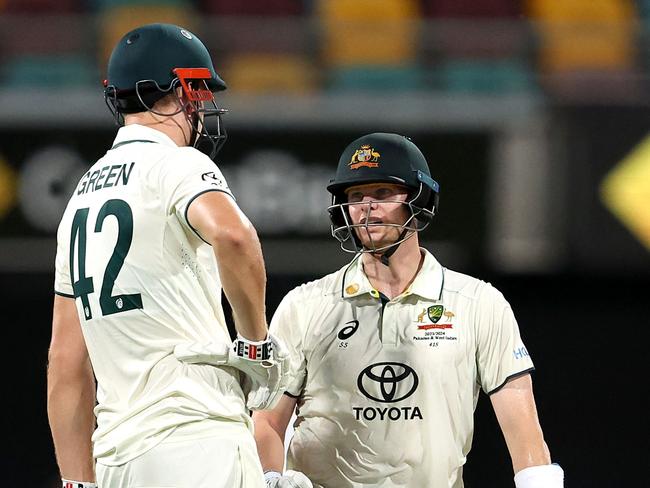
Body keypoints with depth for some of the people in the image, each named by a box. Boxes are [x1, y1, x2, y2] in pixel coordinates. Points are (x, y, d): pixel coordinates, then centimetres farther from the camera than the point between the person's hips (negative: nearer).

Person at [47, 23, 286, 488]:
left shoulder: (82, 193, 20)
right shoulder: (178, 165, -3)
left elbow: (66, 363, 19)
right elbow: (232, 235, -28)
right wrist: (257, 341, -13)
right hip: (195, 431, -8)